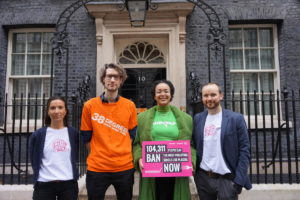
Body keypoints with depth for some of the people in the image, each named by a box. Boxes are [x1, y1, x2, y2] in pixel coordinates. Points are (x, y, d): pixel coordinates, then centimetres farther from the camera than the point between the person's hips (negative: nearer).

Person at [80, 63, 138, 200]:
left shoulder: (130, 105, 2)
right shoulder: (90, 105, -2)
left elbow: (132, 134, 9)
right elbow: (86, 136, 4)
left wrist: (122, 153, 1)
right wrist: (99, 154, 2)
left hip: (125, 167, 2)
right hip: (97, 167, -1)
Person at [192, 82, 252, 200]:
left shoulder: (236, 118, -5)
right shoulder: (197, 119, 4)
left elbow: (244, 150, -6)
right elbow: (194, 146, 11)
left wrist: (239, 180, -11)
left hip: (226, 179, -3)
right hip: (203, 178, 3)